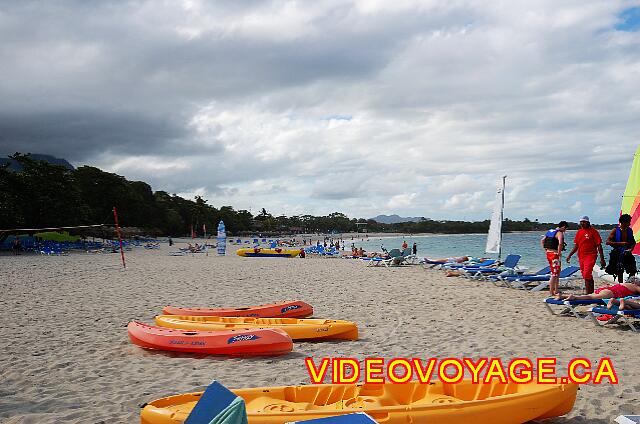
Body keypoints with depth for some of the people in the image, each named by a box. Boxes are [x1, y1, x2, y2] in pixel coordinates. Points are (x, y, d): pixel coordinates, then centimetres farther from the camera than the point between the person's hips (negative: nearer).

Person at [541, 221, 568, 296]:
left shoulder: (550, 231, 14)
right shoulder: (560, 233, -12)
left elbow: (542, 240, 20)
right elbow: (560, 243, -31)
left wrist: (545, 250, 17)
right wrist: (559, 252, -19)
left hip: (548, 253, 9)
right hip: (554, 254, -9)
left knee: (557, 273, 19)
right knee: (554, 274, -4)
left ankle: (556, 291, 26)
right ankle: (551, 292, -2)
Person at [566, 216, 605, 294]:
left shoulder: (593, 231, -5)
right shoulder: (579, 232, 13)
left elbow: (599, 246, -5)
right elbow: (576, 246, 18)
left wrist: (602, 259, -9)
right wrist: (569, 255, 9)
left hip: (590, 256, -7)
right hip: (581, 257, 7)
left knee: (587, 275, -18)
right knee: (586, 276, 12)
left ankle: (588, 293, -15)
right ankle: (591, 293, 22)